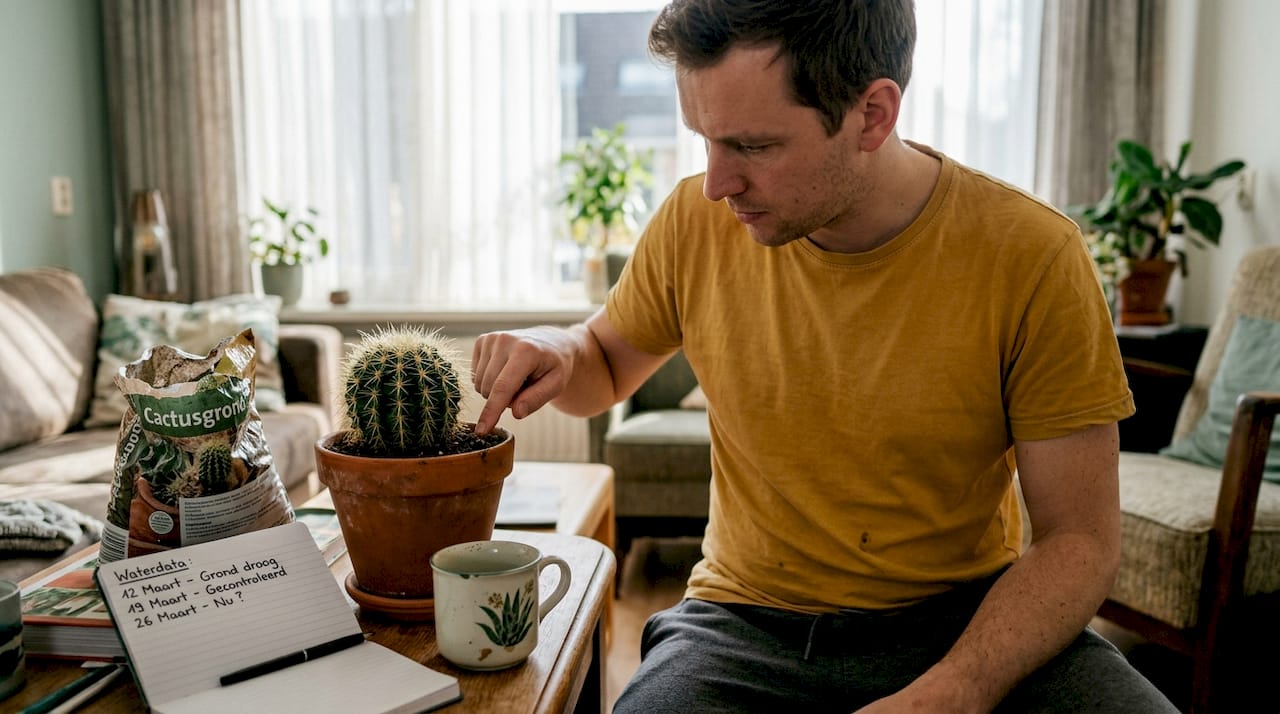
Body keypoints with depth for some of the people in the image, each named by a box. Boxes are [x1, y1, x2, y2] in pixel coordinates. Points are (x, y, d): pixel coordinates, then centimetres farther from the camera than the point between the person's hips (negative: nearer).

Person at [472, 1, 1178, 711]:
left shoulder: (1032, 256, -13)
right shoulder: (696, 220, -6)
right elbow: (608, 362, 14)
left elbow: (1080, 539, -10)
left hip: (967, 621, 0)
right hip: (749, 621, 1)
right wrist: (555, 353, -10)